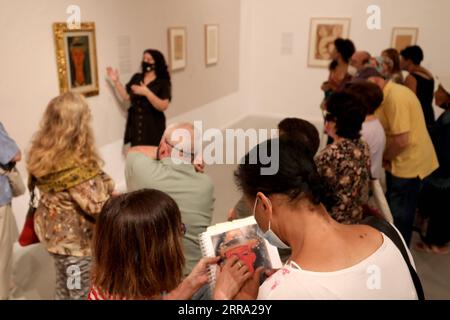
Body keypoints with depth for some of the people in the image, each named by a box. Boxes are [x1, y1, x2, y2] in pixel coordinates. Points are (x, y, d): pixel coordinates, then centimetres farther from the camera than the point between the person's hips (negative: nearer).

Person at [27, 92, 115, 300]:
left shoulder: (40, 154, -7)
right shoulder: (75, 166, -33)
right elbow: (99, 207, -29)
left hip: (53, 232, 8)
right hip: (77, 240, -8)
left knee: (64, 288, 28)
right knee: (82, 293, 14)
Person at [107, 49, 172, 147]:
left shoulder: (162, 82, -6)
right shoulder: (136, 77, 9)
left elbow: (163, 106, -17)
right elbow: (126, 97, 11)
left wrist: (146, 92, -25)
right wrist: (116, 81, 4)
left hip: (153, 126, -4)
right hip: (135, 124, 4)